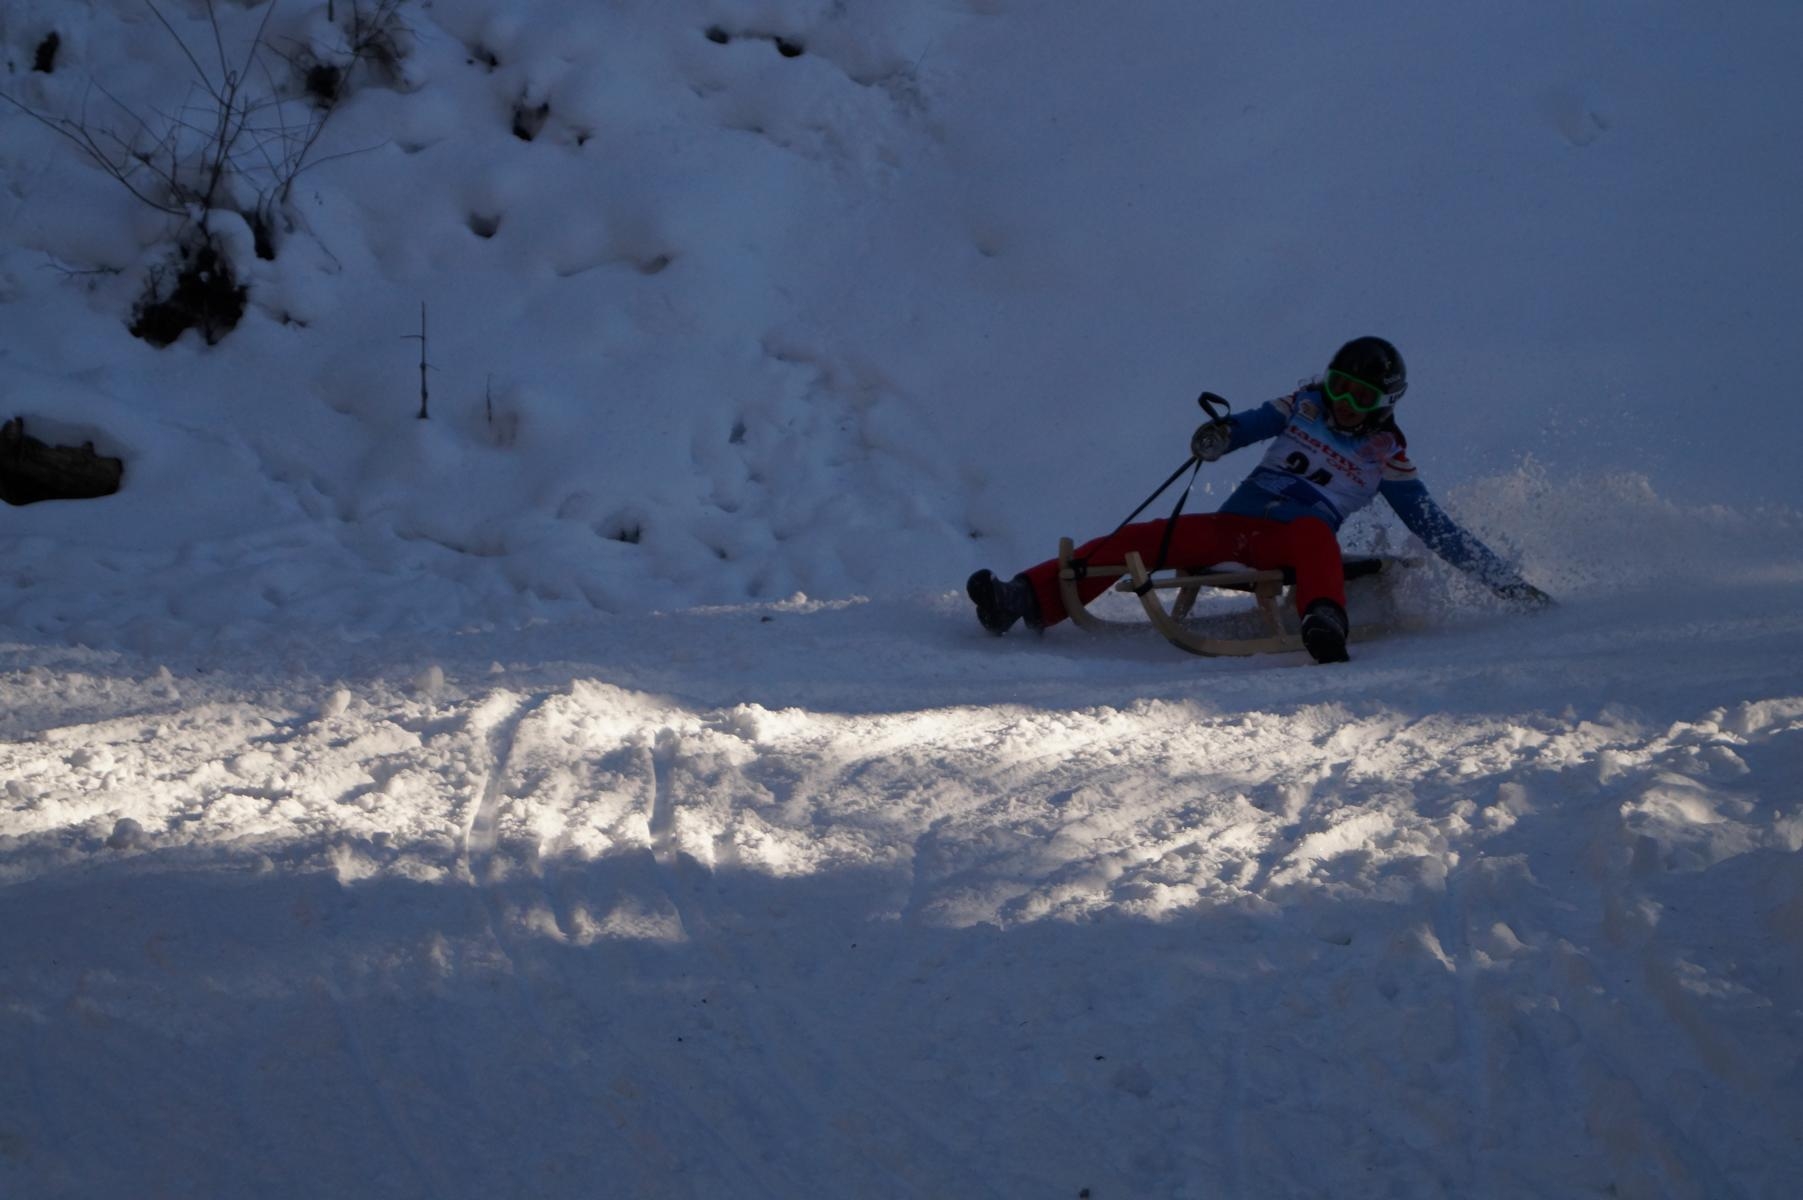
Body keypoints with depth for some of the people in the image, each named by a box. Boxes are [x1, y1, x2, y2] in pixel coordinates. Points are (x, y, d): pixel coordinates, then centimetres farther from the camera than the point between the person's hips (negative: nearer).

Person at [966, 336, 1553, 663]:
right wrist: (1216, 437, -10)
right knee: (1137, 538, -17)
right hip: (1230, 525, 4)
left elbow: (1437, 529, 12)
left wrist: (1504, 580, 8)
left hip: (1292, 546, -4)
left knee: (1313, 529, -40)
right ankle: (1024, 600, -27)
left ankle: (1325, 626, -67)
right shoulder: (1305, 406, 17)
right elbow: (1248, 426, 17)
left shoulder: (1386, 457, 9)